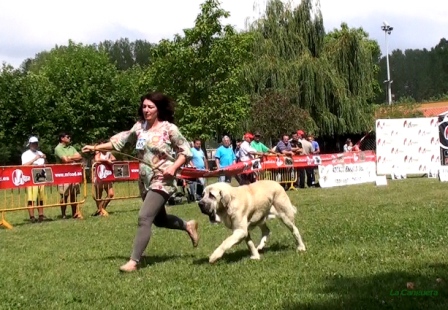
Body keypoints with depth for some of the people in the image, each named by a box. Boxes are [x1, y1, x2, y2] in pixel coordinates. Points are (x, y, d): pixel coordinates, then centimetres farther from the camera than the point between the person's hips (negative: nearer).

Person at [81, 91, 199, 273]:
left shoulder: (169, 128, -10)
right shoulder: (139, 127, 5)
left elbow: (186, 151, -6)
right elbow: (120, 141, 11)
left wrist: (173, 167, -20)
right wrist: (95, 148, 3)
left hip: (162, 181, -7)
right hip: (145, 181, 7)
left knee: (144, 218, -17)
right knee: (159, 219, 19)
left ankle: (134, 261, -14)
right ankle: (188, 226, 45)